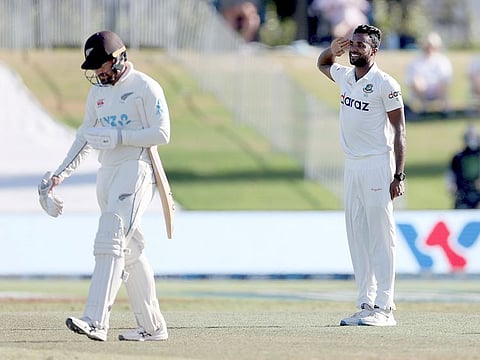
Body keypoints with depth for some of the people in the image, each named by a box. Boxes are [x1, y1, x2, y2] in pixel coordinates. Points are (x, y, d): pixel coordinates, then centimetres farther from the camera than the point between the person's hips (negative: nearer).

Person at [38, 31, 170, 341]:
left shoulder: (146, 88, -7)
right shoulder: (98, 92, 16)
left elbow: (162, 134, -13)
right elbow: (86, 137, 22)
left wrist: (117, 137, -18)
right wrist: (61, 173, 13)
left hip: (136, 170, -8)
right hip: (107, 173, 8)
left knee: (111, 241, -20)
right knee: (130, 250, 8)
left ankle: (96, 321, -29)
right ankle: (152, 326, 12)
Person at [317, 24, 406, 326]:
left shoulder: (385, 85, -9)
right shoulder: (344, 76, 12)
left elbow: (400, 131, -9)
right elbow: (322, 64, 34)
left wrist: (399, 176, -16)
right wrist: (333, 50, 10)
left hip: (378, 166, -8)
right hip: (352, 166, 8)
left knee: (381, 237, -8)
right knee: (357, 238, 7)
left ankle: (384, 308, -9)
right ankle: (366, 304, 10)